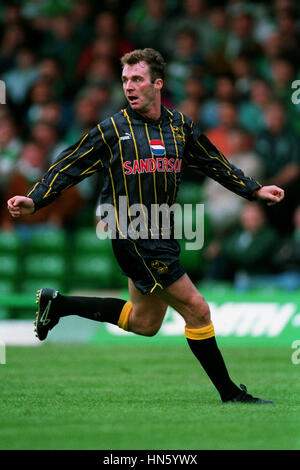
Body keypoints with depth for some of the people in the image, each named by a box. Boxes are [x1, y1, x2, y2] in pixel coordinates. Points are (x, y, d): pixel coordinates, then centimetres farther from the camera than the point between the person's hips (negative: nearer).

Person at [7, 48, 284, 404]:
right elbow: (69, 167, -3)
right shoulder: (112, 130, -7)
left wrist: (255, 190, 19)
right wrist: (33, 200, -13)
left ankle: (57, 304, 28)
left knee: (143, 323, 17)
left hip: (162, 235, 7)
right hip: (133, 238, -7)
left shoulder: (180, 126, 7)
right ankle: (229, 393, 3)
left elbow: (215, 164, 20)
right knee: (197, 309, -8)